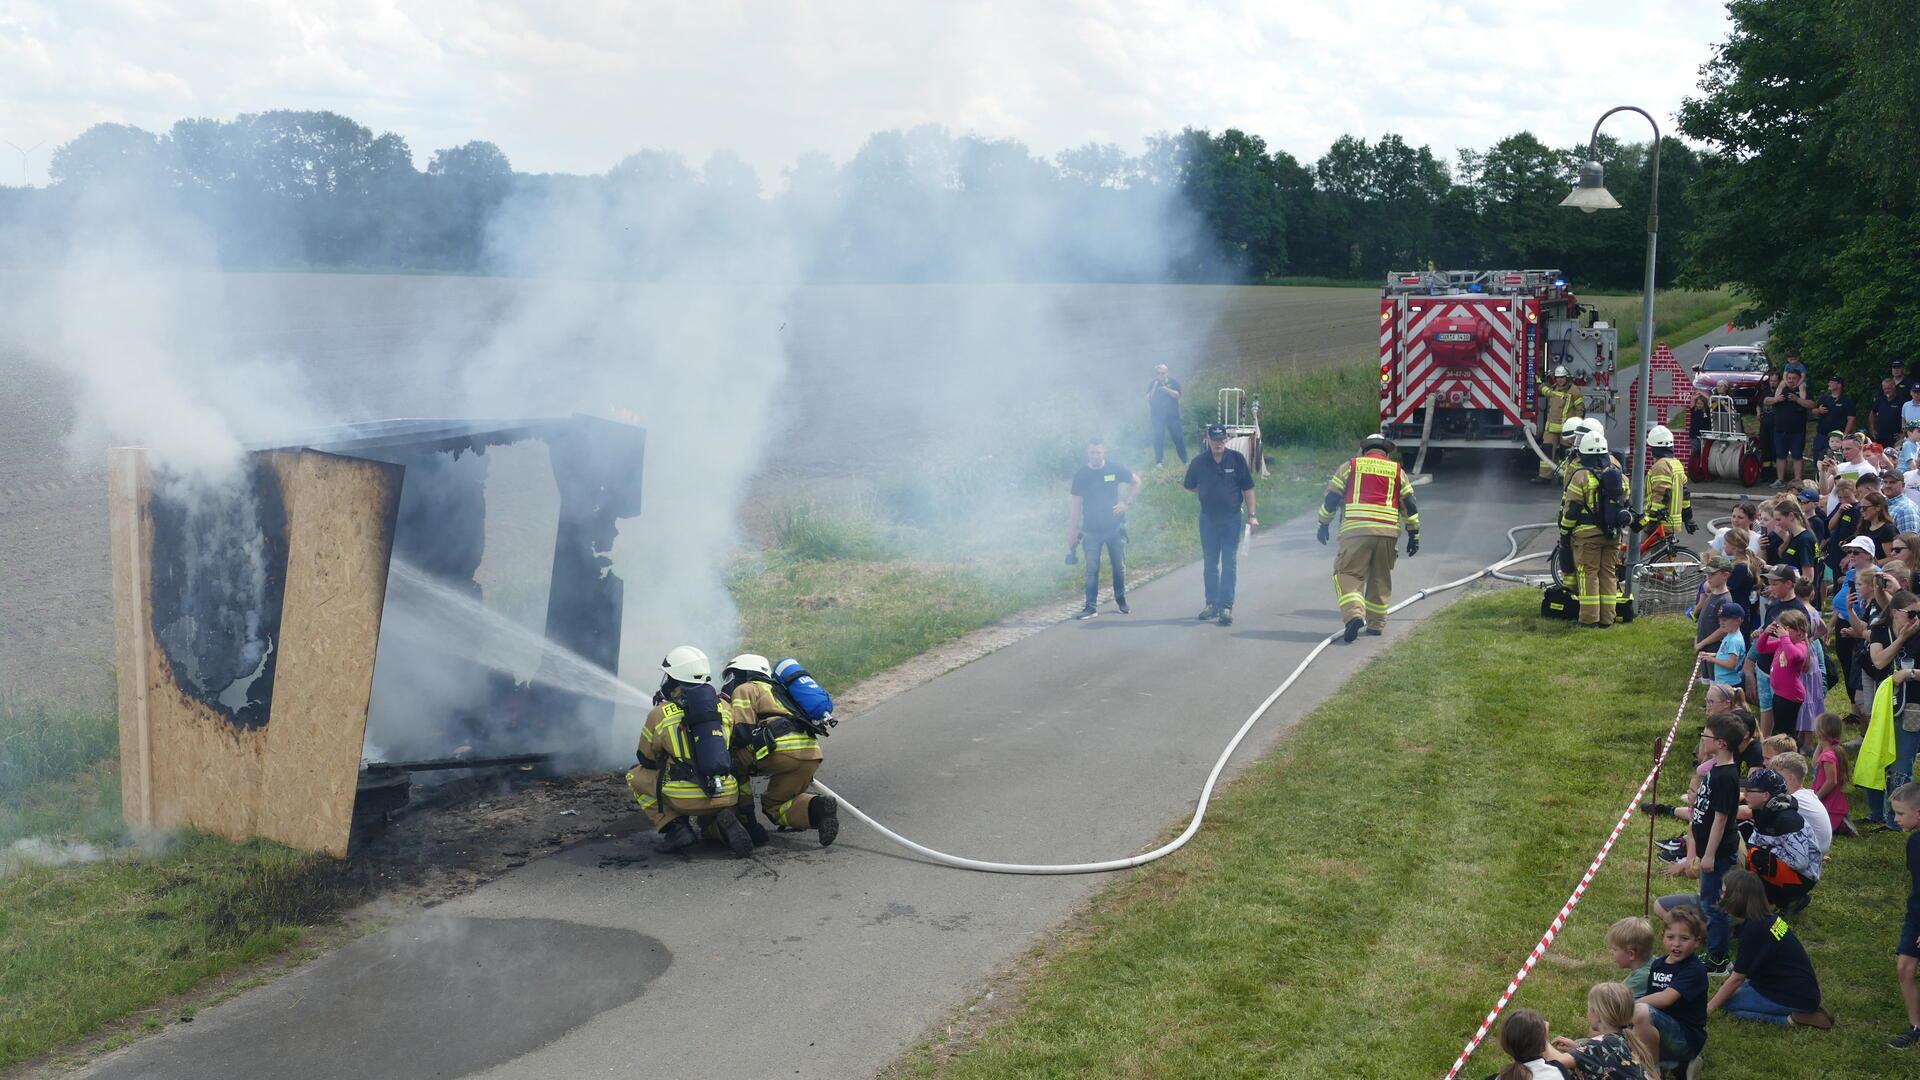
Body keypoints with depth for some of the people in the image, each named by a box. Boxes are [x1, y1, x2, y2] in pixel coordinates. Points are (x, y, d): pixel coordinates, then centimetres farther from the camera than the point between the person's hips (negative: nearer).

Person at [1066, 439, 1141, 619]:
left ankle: (1120, 599, 28)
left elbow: (1136, 482, 10)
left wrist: (1126, 502, -4)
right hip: (1091, 530, -1)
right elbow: (1075, 505, -2)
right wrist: (1072, 533, -4)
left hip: (1115, 527, 1)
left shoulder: (1115, 469, -4)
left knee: (1119, 566, 8)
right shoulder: (1081, 475, -5)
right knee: (1091, 569, -2)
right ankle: (1091, 607, 3)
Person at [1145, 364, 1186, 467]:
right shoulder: (1152, 384, 2)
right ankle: (1159, 461, -2)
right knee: (1158, 438, -7)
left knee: (1178, 437, 2)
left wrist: (1166, 389, -20)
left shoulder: (1173, 382, 1)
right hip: (1157, 415, 0)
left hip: (1172, 415, 0)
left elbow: (1177, 395, -9)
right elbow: (1148, 399, -2)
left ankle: (1185, 460, 14)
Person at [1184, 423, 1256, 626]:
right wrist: (1207, 494, 4)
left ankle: (1226, 606, -2)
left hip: (1231, 519, -2)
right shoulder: (1199, 462, -3)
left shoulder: (1236, 459, -6)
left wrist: (1251, 515, -6)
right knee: (1210, 563, 10)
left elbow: (1247, 488, -2)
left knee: (1229, 563, -4)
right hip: (1208, 519, 2)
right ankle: (1212, 604, 20)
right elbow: (1190, 486, 14)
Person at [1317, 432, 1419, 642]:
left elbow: (1331, 497, 9)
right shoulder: (1397, 471, 16)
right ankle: (1376, 624, 18)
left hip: (1355, 530, -2)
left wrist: (1324, 525, 19)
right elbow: (1409, 505, 12)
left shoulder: (1350, 466, 12)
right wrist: (1414, 536, 16)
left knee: (1348, 574, -2)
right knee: (1380, 578, 15)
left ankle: (1354, 614, -25)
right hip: (1388, 532, 2)